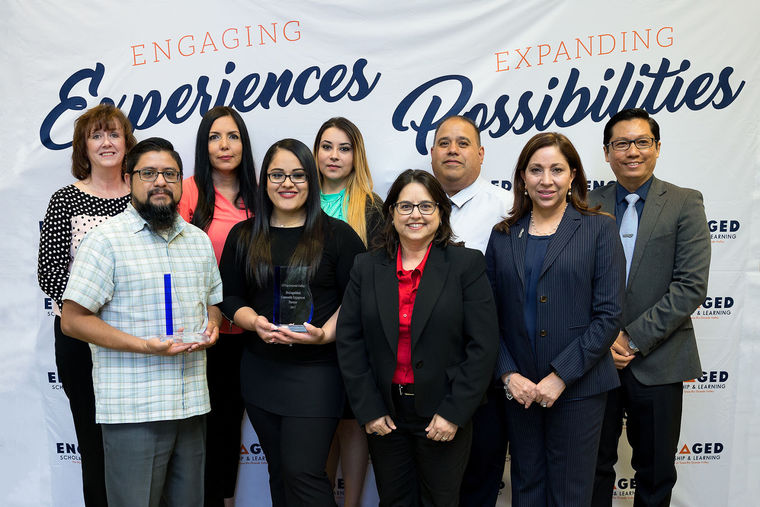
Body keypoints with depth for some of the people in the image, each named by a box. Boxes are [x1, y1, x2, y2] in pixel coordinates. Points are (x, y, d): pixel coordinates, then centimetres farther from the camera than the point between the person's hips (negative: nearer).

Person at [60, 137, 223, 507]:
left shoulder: (199, 240, 14)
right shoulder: (106, 240, -6)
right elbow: (73, 320, -9)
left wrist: (212, 327, 0)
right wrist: (145, 345, -18)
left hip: (192, 404, 6)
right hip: (133, 409, -5)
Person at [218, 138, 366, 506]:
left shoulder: (338, 235, -2)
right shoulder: (243, 237, 8)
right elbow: (229, 297, 8)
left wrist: (324, 334, -19)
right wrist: (255, 322, -11)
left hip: (316, 370, -4)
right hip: (260, 370, 4)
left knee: (303, 472, -6)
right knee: (280, 472, 16)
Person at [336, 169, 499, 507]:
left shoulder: (467, 264, -4)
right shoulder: (366, 268, 3)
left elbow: (483, 345, -8)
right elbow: (349, 342, 1)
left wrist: (454, 412, -12)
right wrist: (368, 409, -5)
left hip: (445, 416, -2)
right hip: (384, 415, 2)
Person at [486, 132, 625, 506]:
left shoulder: (599, 229, -2)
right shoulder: (503, 236, 7)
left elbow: (608, 315, -8)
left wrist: (560, 376, -13)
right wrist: (509, 374, -6)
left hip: (578, 387, -2)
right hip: (519, 388, 3)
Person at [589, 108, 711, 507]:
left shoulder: (685, 204, -2)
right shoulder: (588, 205, 4)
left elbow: (691, 286, -10)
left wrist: (634, 339, -14)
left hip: (658, 362, -1)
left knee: (656, 473, 14)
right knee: (594, 466, 13)